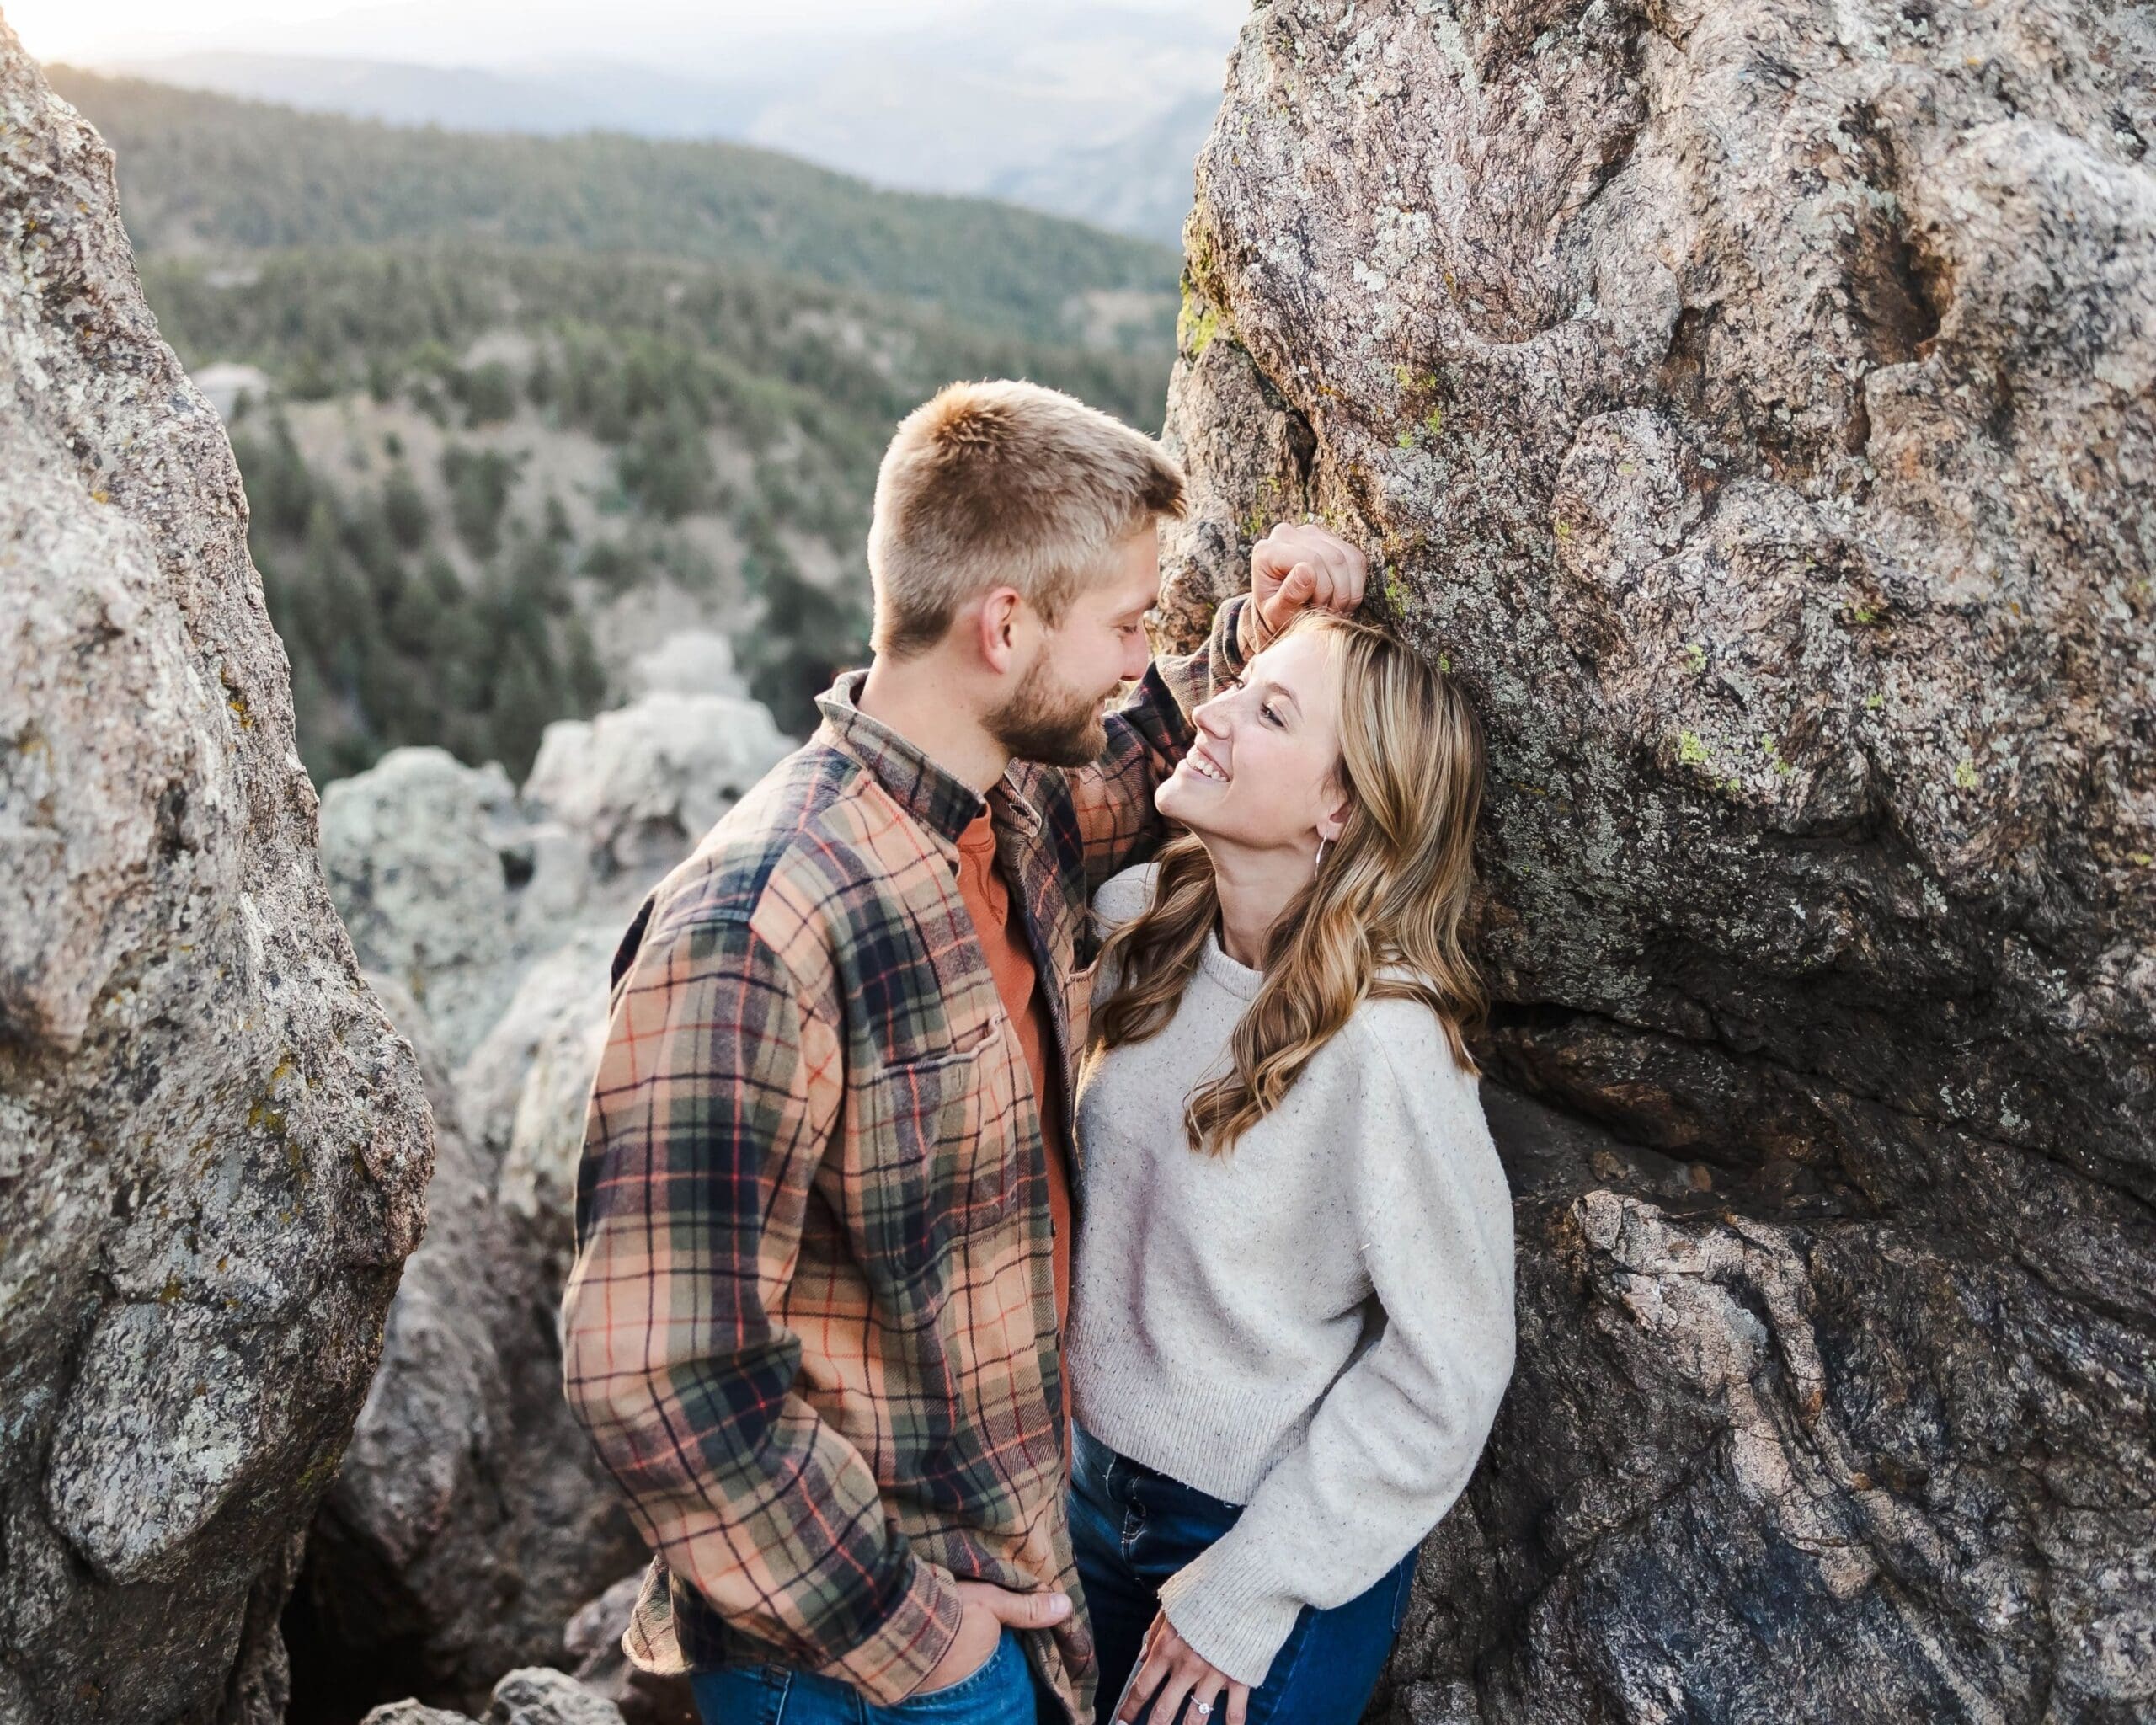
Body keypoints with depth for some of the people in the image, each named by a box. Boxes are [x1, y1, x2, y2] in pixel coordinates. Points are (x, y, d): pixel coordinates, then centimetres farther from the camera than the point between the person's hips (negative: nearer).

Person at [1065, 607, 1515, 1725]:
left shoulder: (1381, 1046, -27)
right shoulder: (1146, 922, -11)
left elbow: (1449, 1371, -20)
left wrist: (1246, 1592, -14)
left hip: (1277, 1545, -6)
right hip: (1096, 1483, 6)